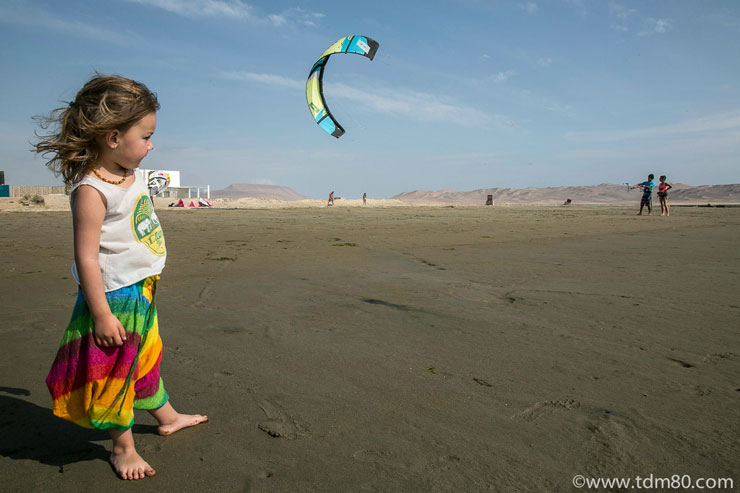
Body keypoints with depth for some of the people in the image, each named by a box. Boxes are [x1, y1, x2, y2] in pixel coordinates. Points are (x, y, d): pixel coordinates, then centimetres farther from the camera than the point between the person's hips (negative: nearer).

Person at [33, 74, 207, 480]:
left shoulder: (132, 176, 4)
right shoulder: (91, 190, -24)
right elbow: (86, 256, -25)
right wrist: (101, 314, -23)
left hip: (142, 292, 9)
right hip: (115, 298, -9)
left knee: (147, 358, 25)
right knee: (115, 371, 8)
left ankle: (167, 417, 45)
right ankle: (123, 447, 28)